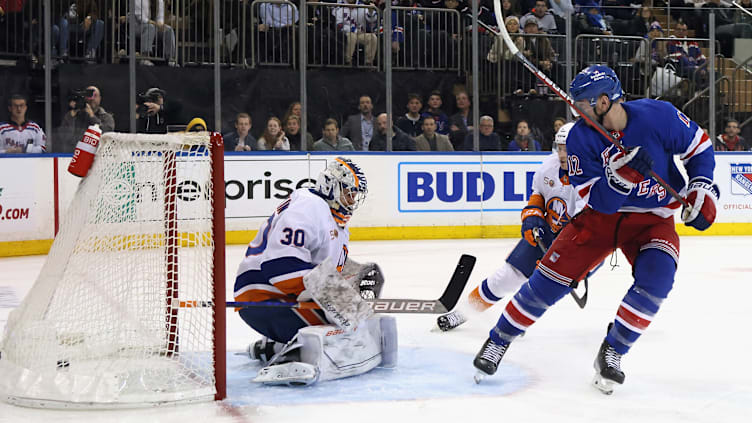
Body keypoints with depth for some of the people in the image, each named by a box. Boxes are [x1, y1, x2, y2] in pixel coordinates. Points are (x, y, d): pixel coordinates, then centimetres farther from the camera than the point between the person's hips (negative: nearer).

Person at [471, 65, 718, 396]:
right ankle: (498, 341, 11)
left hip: (653, 219, -1)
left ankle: (611, 354, -8)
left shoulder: (658, 116, -19)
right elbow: (598, 201, -19)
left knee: (656, 277, -27)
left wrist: (702, 189, -11)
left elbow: (699, 147, -1)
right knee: (552, 275, -7)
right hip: (601, 216, 1)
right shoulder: (581, 137, -15)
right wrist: (622, 174, -37)